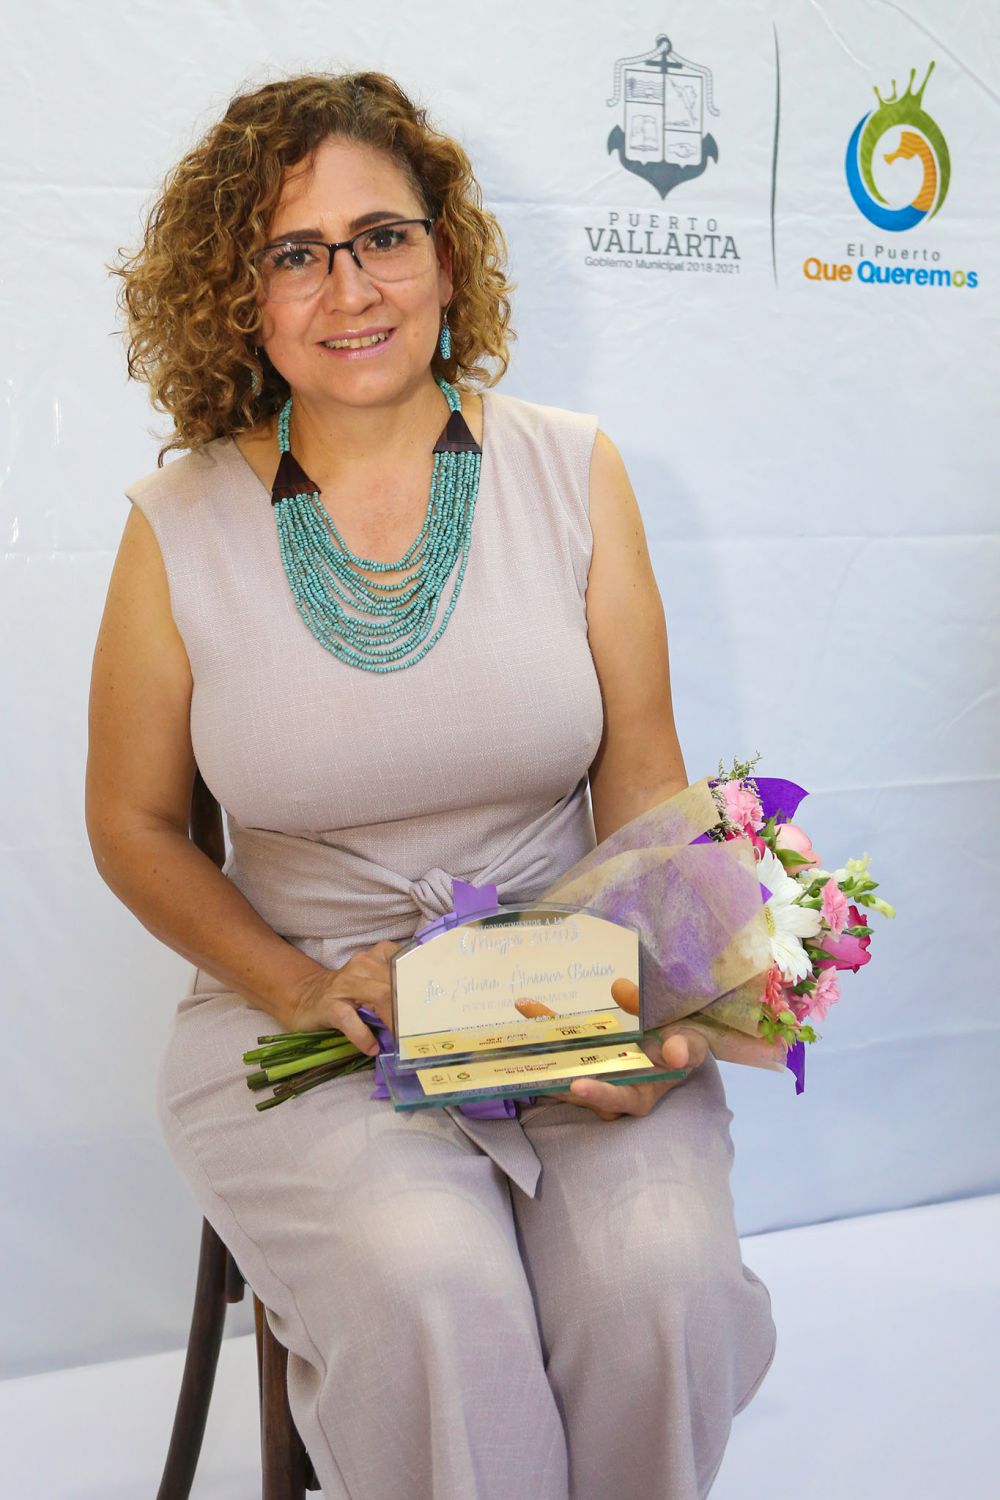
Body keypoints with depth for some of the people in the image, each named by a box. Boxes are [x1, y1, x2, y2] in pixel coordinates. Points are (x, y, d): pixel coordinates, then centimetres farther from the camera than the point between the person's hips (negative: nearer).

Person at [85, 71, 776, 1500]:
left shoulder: (571, 471, 1)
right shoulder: (180, 525, -2)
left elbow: (643, 774, 4)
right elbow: (134, 823, 7)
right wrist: (301, 989, -8)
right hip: (299, 1013, -1)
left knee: (663, 1277, -24)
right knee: (431, 1290, -28)